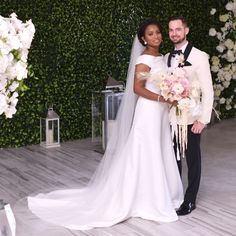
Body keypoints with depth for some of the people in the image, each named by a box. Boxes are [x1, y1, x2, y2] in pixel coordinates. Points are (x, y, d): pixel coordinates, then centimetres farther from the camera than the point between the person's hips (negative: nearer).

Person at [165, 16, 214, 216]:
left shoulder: (199, 56, -9)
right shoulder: (167, 58, 7)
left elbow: (207, 90, -12)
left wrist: (203, 119, -16)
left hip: (190, 118, -5)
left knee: (192, 160, 8)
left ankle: (190, 200, 21)